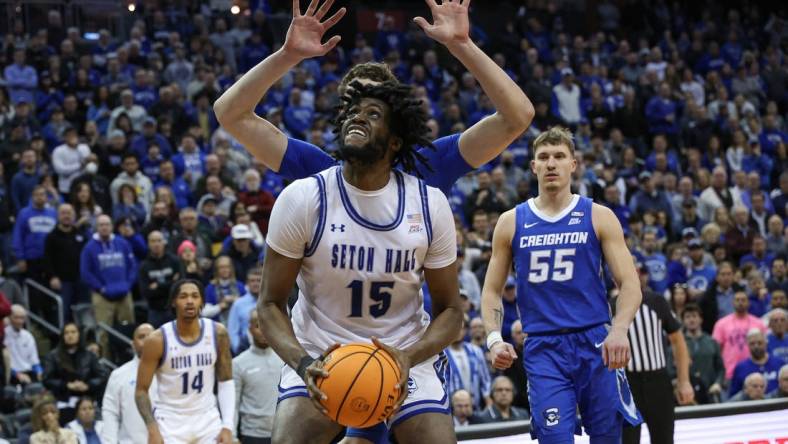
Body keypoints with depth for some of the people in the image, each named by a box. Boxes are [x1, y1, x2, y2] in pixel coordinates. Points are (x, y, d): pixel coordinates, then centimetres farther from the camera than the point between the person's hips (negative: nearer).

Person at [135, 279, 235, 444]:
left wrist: (228, 426, -6)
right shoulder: (158, 340, -13)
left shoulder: (217, 333, -5)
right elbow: (141, 390, -7)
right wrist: (153, 430, -18)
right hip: (170, 422, -3)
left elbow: (226, 382, 3)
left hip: (207, 421, 3)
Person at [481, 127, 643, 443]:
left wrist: (619, 330, -18)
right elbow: (492, 291, 12)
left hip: (595, 343, 0)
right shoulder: (512, 222, 8)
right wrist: (494, 339, -5)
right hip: (543, 349, 0)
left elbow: (630, 284, 0)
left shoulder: (598, 217, 4)